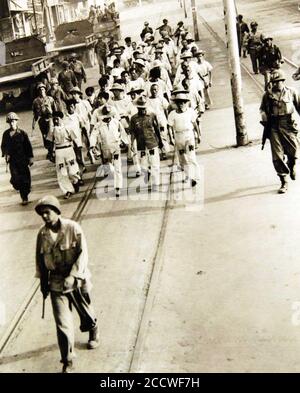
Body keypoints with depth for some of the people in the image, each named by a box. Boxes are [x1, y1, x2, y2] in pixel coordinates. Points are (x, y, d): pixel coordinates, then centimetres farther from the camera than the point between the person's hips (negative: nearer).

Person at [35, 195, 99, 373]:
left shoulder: (73, 228, -16)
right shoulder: (42, 234, -4)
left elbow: (83, 253, -16)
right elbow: (40, 258, 7)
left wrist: (73, 276, -24)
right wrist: (43, 282, 9)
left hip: (78, 279, -2)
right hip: (56, 282, 2)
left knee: (85, 310, 20)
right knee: (62, 323, -4)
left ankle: (94, 333, 53)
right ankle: (68, 362, 6)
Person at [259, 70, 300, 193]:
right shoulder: (268, 94, 6)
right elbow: (262, 108, 18)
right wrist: (264, 115, -2)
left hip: (289, 126, 0)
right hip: (274, 127, 0)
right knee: (277, 156, -5)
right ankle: (284, 182, 4)